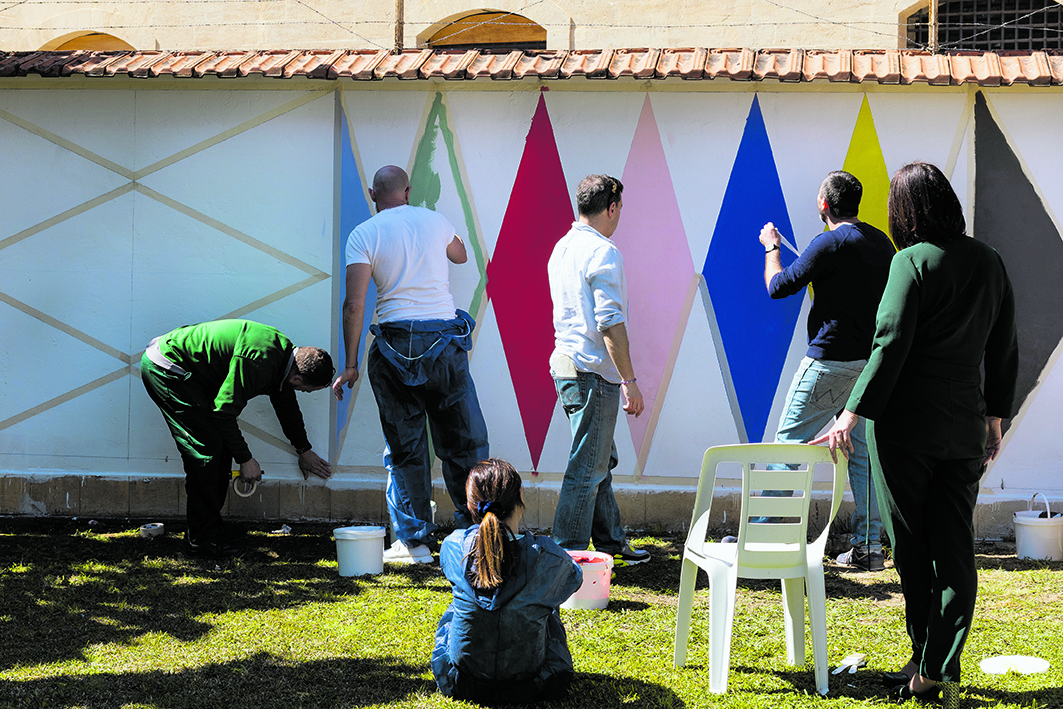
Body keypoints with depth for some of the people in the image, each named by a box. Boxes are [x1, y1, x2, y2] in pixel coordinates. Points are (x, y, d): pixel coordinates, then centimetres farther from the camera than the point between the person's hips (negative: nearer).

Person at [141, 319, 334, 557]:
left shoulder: (283, 351, 1)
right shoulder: (258, 361, -30)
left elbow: (286, 403, 21)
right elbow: (224, 411, -23)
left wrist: (304, 450, 32)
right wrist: (246, 459, -13)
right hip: (165, 368, -10)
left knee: (221, 446, 10)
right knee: (206, 448, -12)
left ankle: (209, 529, 16)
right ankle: (202, 541, -8)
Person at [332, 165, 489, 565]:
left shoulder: (363, 235, 0)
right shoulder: (434, 221, 8)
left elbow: (354, 303, -9)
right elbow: (460, 255, 30)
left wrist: (351, 364, -5)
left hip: (396, 342, -2)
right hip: (447, 339, 2)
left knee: (405, 447, 5)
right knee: (463, 440, 10)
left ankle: (414, 541, 7)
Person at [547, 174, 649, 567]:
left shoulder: (561, 248, 14)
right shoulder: (603, 253, -15)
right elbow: (610, 323, -20)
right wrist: (629, 380, -17)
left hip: (565, 362, 10)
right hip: (594, 371, -10)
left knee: (601, 459, 18)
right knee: (588, 467, -4)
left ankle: (611, 541, 26)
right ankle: (568, 554, -1)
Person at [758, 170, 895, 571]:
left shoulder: (830, 243, -13)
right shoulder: (881, 243, 10)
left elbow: (778, 287, -6)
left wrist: (771, 247, 10)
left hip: (831, 359, -7)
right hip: (872, 361, 7)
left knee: (789, 441, 2)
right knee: (863, 453, 9)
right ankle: (868, 547, 8)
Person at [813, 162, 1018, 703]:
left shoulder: (913, 261, -12)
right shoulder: (989, 261, 7)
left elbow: (890, 346, -17)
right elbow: (1004, 349, 13)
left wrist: (851, 414, -14)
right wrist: (994, 416, 22)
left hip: (907, 425, -5)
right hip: (965, 428, 5)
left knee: (912, 548, 6)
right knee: (955, 550, 6)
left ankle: (926, 664, 12)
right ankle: (942, 669, 5)